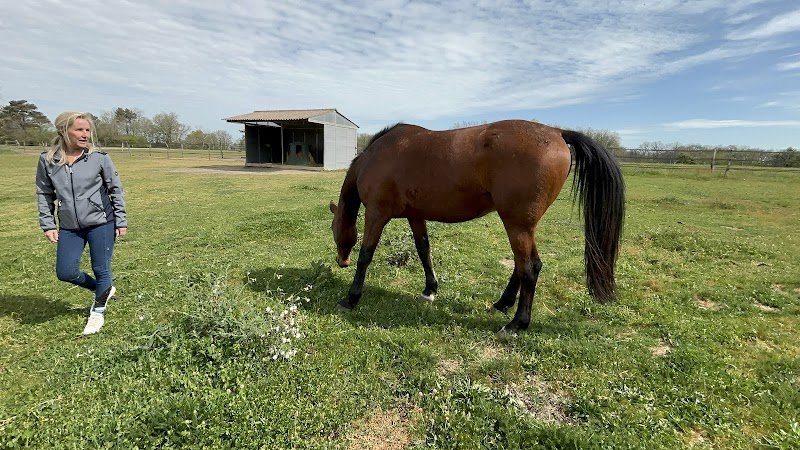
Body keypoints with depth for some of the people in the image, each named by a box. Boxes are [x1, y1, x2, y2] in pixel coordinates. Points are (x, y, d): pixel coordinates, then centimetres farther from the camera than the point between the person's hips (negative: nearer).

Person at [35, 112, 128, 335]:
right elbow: (44, 194, 9)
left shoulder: (100, 158, -8)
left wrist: (121, 221, -4)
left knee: (101, 269, 4)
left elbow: (116, 190, -2)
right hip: (69, 227, 3)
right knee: (65, 272, 3)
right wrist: (48, 224, 4)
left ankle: (98, 311, 25)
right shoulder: (47, 160, -1)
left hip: (101, 223, -3)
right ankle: (103, 289, 30)